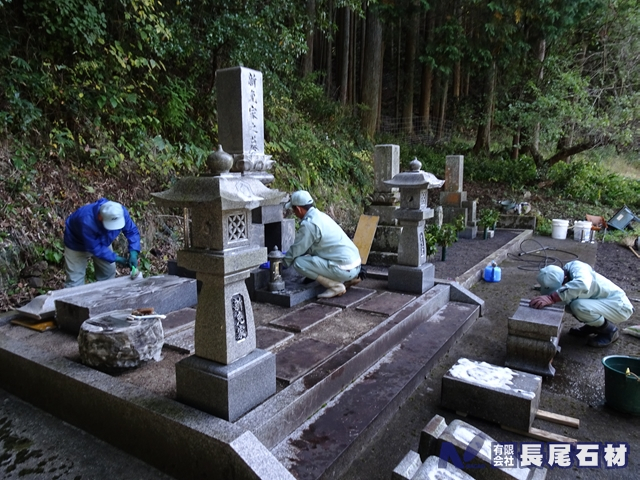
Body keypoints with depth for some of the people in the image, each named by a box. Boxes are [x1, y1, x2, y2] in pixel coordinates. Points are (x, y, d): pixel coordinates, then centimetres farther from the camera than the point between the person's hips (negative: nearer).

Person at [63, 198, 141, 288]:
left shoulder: (121, 213, -33)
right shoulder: (87, 222, -46)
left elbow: (132, 231, -20)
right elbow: (94, 248, -34)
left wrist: (133, 253, -34)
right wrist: (116, 259, -33)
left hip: (102, 242, 5)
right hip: (77, 243, -5)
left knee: (108, 272, 13)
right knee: (75, 279, -1)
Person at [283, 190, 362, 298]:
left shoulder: (309, 224, -16)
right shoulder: (320, 215, 13)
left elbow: (296, 251, -6)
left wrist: (282, 263, 11)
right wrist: (288, 255, 31)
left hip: (344, 269, -9)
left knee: (298, 263, -11)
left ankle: (335, 286, -8)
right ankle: (350, 278, 17)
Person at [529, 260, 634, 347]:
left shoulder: (576, 267, -32)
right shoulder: (559, 279, -10)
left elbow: (583, 285, -54)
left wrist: (551, 298, -60)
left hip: (620, 306, -8)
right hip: (603, 303, 8)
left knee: (578, 306, -31)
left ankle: (609, 330, -3)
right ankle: (593, 326, 13)